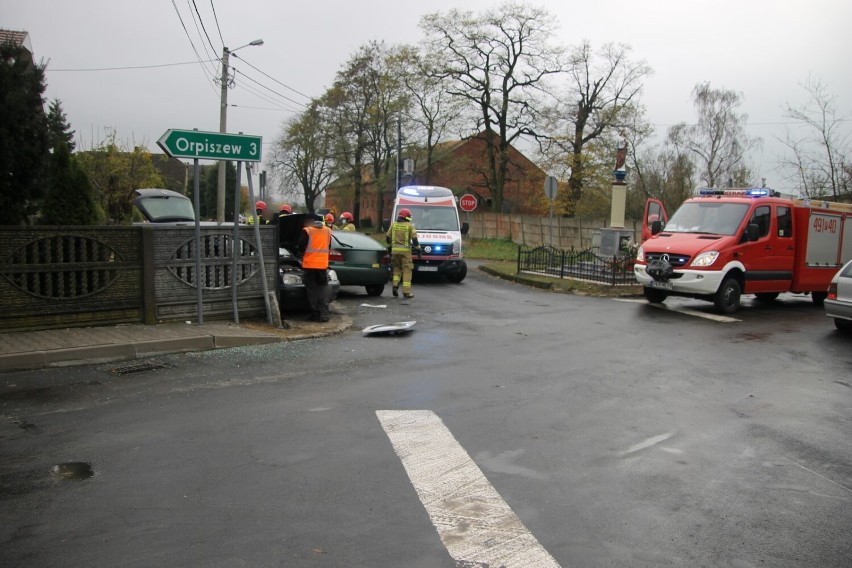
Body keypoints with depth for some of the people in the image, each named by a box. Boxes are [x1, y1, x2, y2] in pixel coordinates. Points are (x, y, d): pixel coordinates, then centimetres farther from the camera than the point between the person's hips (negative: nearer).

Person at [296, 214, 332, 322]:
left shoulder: (307, 231, -7)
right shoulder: (328, 230, 8)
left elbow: (300, 247, -5)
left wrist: (302, 253, 16)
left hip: (310, 265, -4)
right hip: (323, 265, 4)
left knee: (312, 289, 4)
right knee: (323, 289, 8)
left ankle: (315, 314, 3)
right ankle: (324, 314, 2)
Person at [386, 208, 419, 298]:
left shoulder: (393, 225, 10)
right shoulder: (410, 226, -3)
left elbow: (388, 237, 14)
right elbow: (414, 239, -6)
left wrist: (390, 247, 25)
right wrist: (418, 249, 2)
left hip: (395, 250, 4)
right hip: (405, 250, -4)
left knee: (397, 268, 19)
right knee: (407, 270, 0)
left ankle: (395, 285, 2)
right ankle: (406, 292, -3)